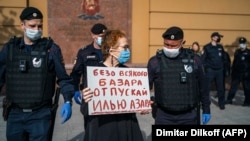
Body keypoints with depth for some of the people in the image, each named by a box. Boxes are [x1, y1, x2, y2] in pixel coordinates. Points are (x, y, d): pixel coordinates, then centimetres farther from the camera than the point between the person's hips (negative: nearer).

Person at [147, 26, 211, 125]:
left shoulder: (194, 60, -3)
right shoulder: (155, 61, -6)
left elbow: (203, 86, 6)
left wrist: (206, 109, 10)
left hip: (189, 115, 1)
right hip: (164, 115, -1)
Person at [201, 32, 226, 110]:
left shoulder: (220, 47, 11)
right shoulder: (207, 47, -4)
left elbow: (223, 58, 16)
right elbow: (203, 59, -7)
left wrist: (223, 66, 9)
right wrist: (206, 67, -13)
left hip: (219, 70, 4)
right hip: (210, 70, -4)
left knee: (221, 88, 9)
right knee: (207, 87, -1)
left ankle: (221, 103, 22)